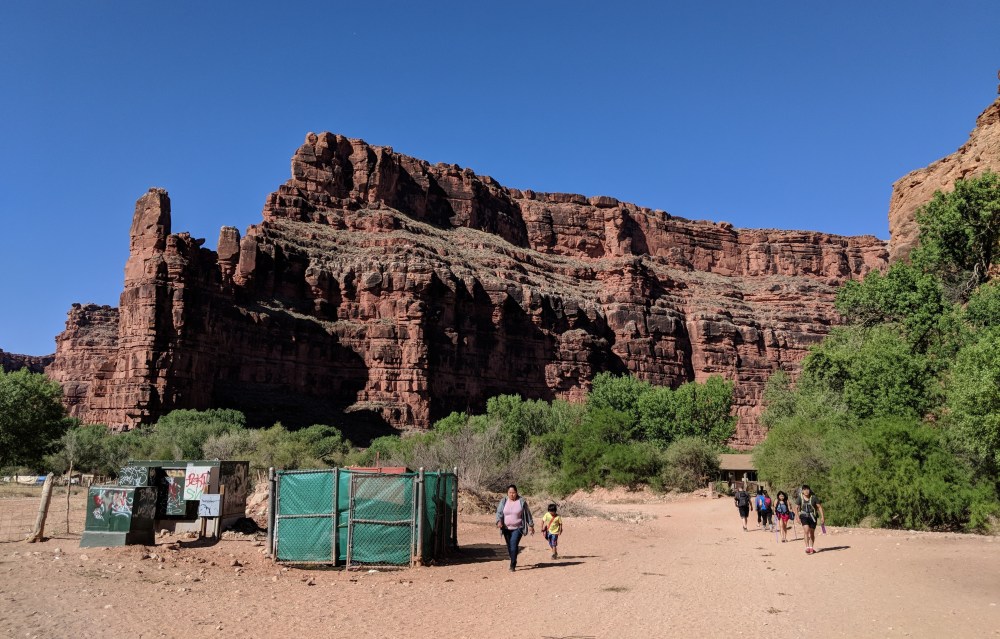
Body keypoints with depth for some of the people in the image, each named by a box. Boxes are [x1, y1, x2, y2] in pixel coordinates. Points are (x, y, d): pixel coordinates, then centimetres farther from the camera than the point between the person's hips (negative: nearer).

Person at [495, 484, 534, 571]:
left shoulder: (521, 501, -3)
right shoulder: (503, 501, 1)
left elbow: (527, 513, 5)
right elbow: (499, 512, -4)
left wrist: (530, 525, 7)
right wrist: (499, 521, -23)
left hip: (518, 528, -3)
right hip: (506, 528, 3)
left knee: (514, 545, -17)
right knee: (509, 547, 12)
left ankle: (512, 565, -12)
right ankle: (514, 561, 35)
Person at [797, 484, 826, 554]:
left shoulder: (814, 497, -11)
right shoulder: (800, 498, -6)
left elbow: (819, 507, -5)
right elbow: (798, 507, 7)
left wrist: (822, 517, -9)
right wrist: (798, 517, 9)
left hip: (813, 516, 0)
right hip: (804, 516, 0)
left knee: (812, 532, 11)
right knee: (806, 531, -19)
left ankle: (811, 548, 28)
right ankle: (807, 547, -16)